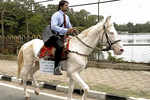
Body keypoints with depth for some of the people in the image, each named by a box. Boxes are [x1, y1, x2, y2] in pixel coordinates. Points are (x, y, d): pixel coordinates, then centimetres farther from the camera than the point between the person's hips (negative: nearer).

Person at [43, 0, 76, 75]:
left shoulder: (66, 17, 15)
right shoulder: (56, 15, -9)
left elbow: (69, 27, 23)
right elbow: (53, 27, -23)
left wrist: (72, 30, -3)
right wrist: (66, 30, -31)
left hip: (63, 36, 9)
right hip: (55, 36, -9)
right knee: (60, 46, -35)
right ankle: (56, 68, -30)